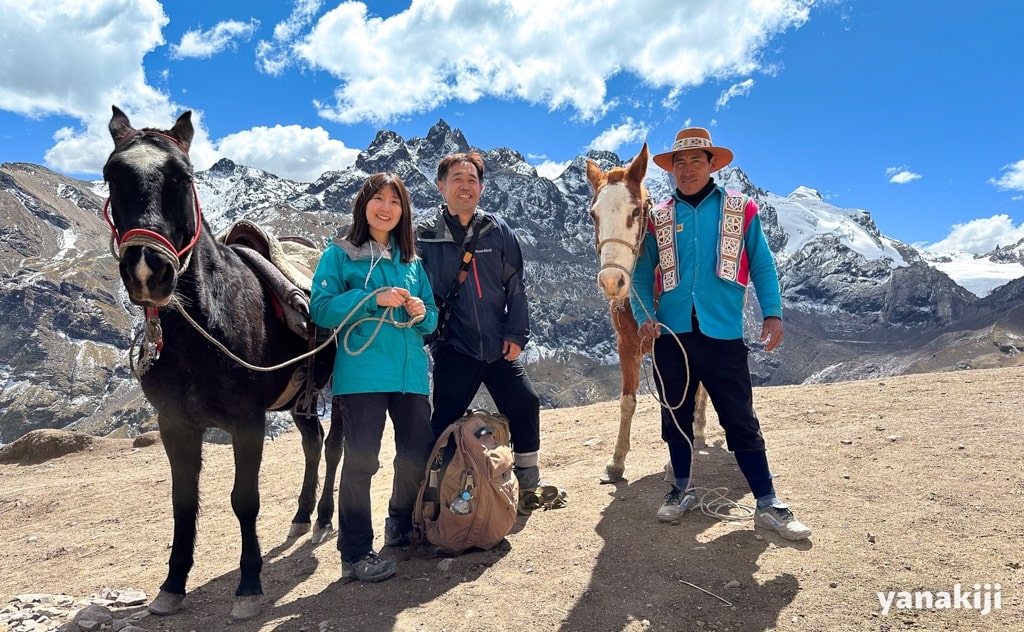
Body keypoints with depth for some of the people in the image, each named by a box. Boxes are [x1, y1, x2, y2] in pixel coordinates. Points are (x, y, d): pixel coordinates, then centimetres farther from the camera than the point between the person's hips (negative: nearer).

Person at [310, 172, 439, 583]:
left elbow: (431, 317, 17)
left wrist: (421, 311, -6)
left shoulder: (411, 259, 15)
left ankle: (402, 528, 33)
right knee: (361, 460, -5)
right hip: (361, 371, -5)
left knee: (419, 456, 7)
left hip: (411, 370, 5)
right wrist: (374, 298, -17)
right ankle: (356, 554, 8)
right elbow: (321, 309, -7)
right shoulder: (339, 254, 3)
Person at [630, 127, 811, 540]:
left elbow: (762, 266, 5)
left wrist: (772, 313, -7)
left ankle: (768, 505, 15)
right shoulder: (658, 218, 8)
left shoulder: (741, 210, 5)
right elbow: (642, 275, 8)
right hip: (671, 335, 2)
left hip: (723, 335, -2)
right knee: (675, 417, 13)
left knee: (741, 421, 3)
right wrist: (644, 316, -8)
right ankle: (683, 490, 30)